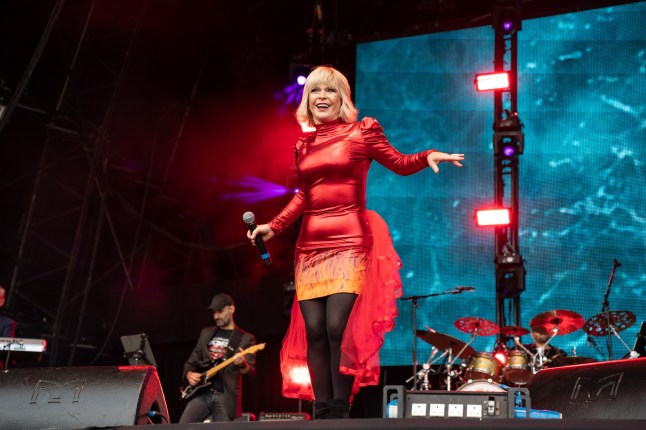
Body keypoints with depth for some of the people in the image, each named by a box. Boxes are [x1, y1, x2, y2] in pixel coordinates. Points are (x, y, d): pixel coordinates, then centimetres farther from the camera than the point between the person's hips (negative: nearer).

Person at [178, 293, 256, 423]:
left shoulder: (245, 338, 5)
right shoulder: (206, 333, 18)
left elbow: (251, 372, -6)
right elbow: (191, 361, 22)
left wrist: (242, 364, -29)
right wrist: (189, 374, 0)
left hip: (226, 396, -3)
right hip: (202, 392, 3)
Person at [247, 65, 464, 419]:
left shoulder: (361, 132, 3)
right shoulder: (303, 143, 15)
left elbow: (400, 164, 6)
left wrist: (428, 156, -13)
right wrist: (274, 226, 13)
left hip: (350, 244, -5)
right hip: (310, 247, 5)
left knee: (339, 327, -15)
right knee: (313, 332, 0)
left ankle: (340, 411, -3)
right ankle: (321, 412, 9)